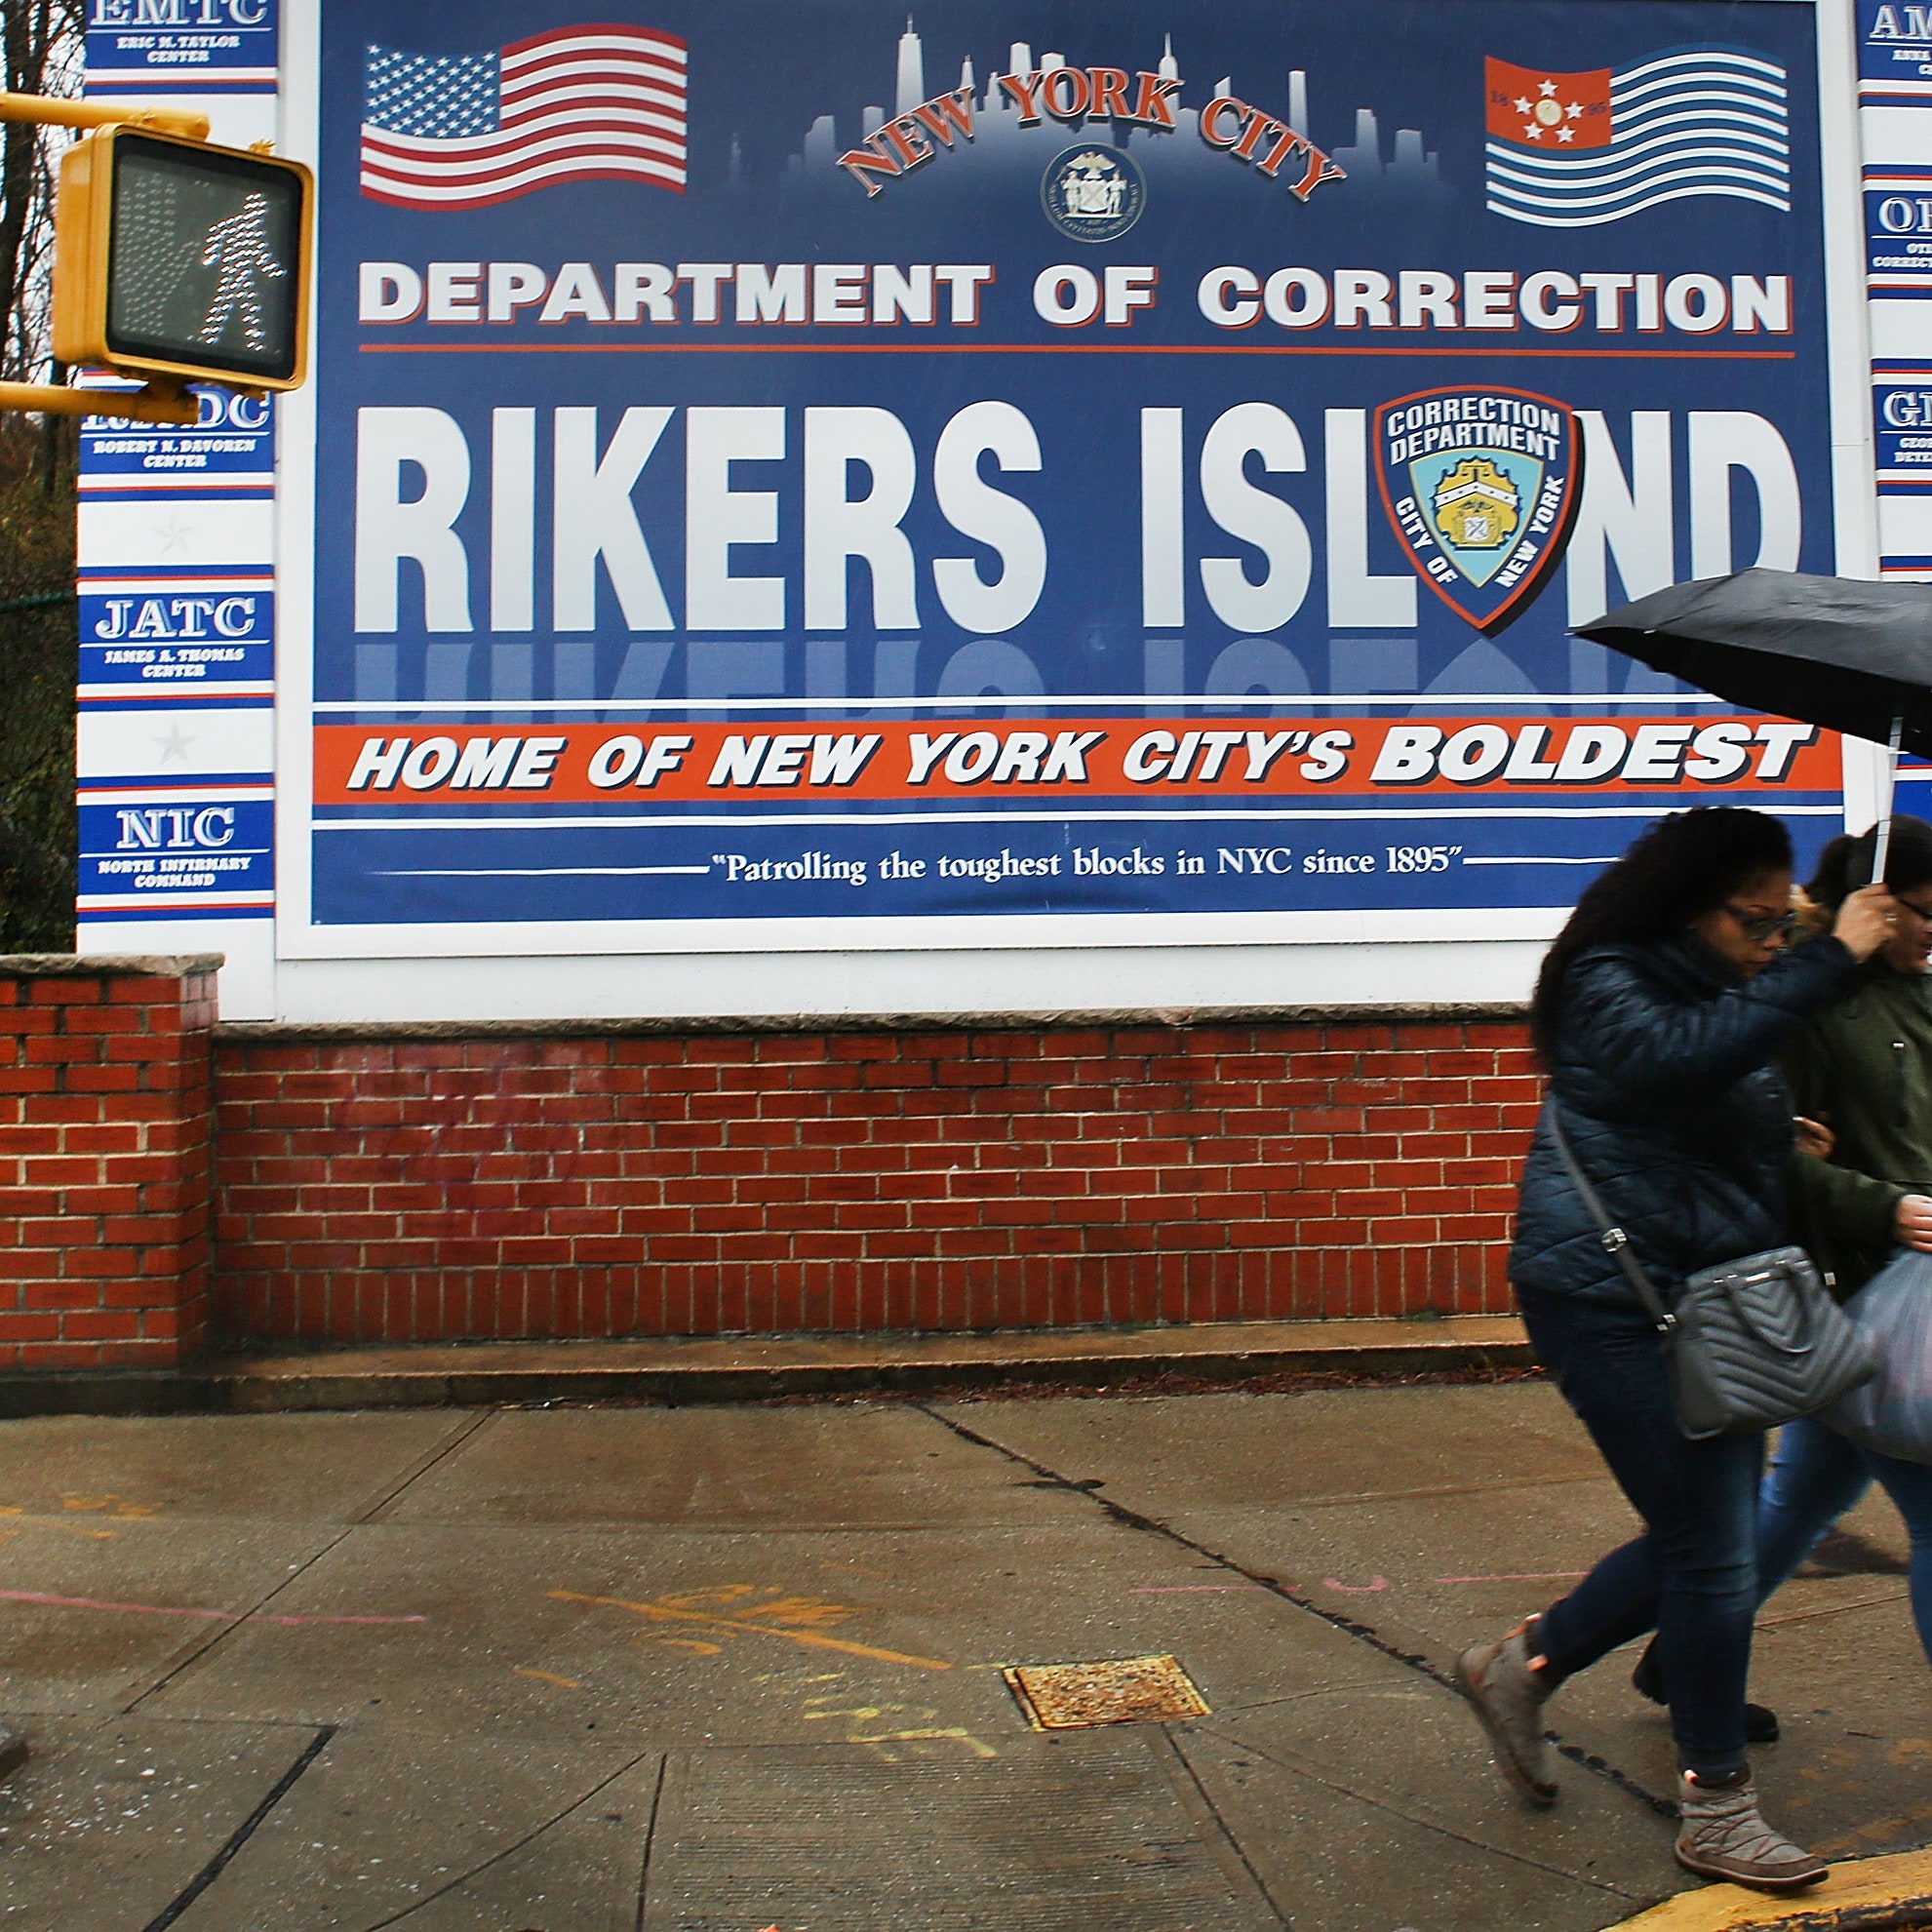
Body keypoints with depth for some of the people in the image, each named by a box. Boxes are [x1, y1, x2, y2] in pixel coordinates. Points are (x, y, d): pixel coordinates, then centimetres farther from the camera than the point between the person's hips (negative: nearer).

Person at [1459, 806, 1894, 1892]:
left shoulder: (1734, 996, 15)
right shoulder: (1608, 987, -10)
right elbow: (1686, 1057, -31)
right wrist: (1831, 960, -27)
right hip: (1613, 1300, -9)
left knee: (1705, 1539, 11)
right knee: (1713, 1548, -5)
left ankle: (1523, 1667, 28)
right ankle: (1716, 1809, 11)